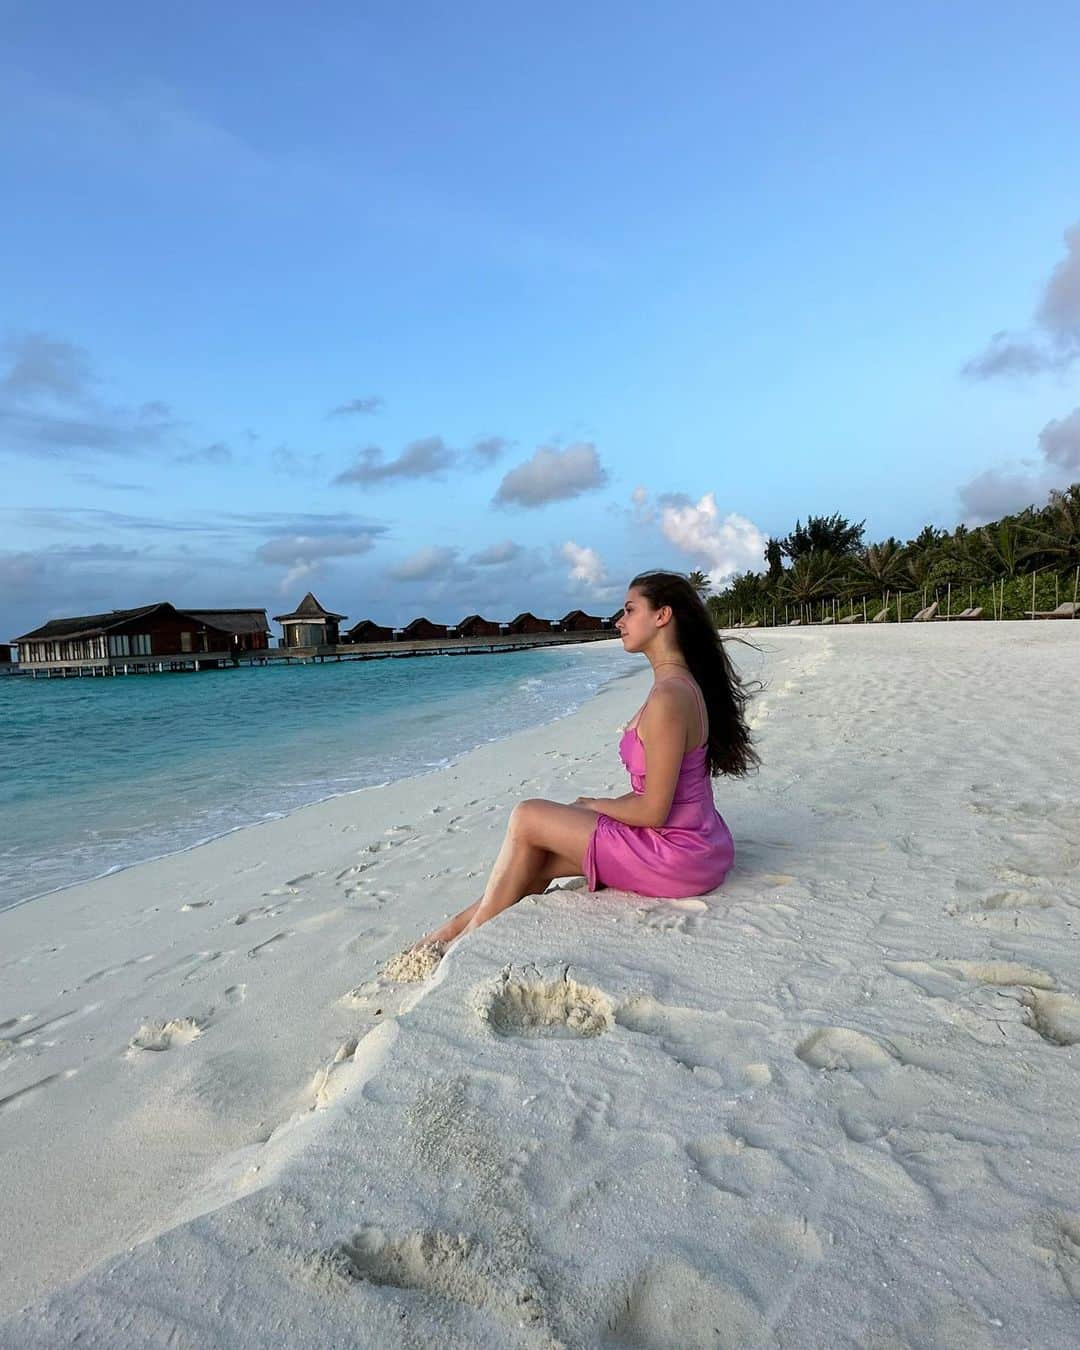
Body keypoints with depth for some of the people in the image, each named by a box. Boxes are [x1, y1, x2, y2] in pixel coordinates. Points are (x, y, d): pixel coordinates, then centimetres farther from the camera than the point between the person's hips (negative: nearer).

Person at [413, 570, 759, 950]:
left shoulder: (668, 698, -24)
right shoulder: (684, 683, 8)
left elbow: (653, 812, -21)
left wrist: (594, 805, -4)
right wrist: (600, 807, 8)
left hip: (679, 855, -9)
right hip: (697, 843, 9)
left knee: (526, 819, -4)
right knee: (539, 859, 8)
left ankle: (469, 937, 13)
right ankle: (456, 928, 21)